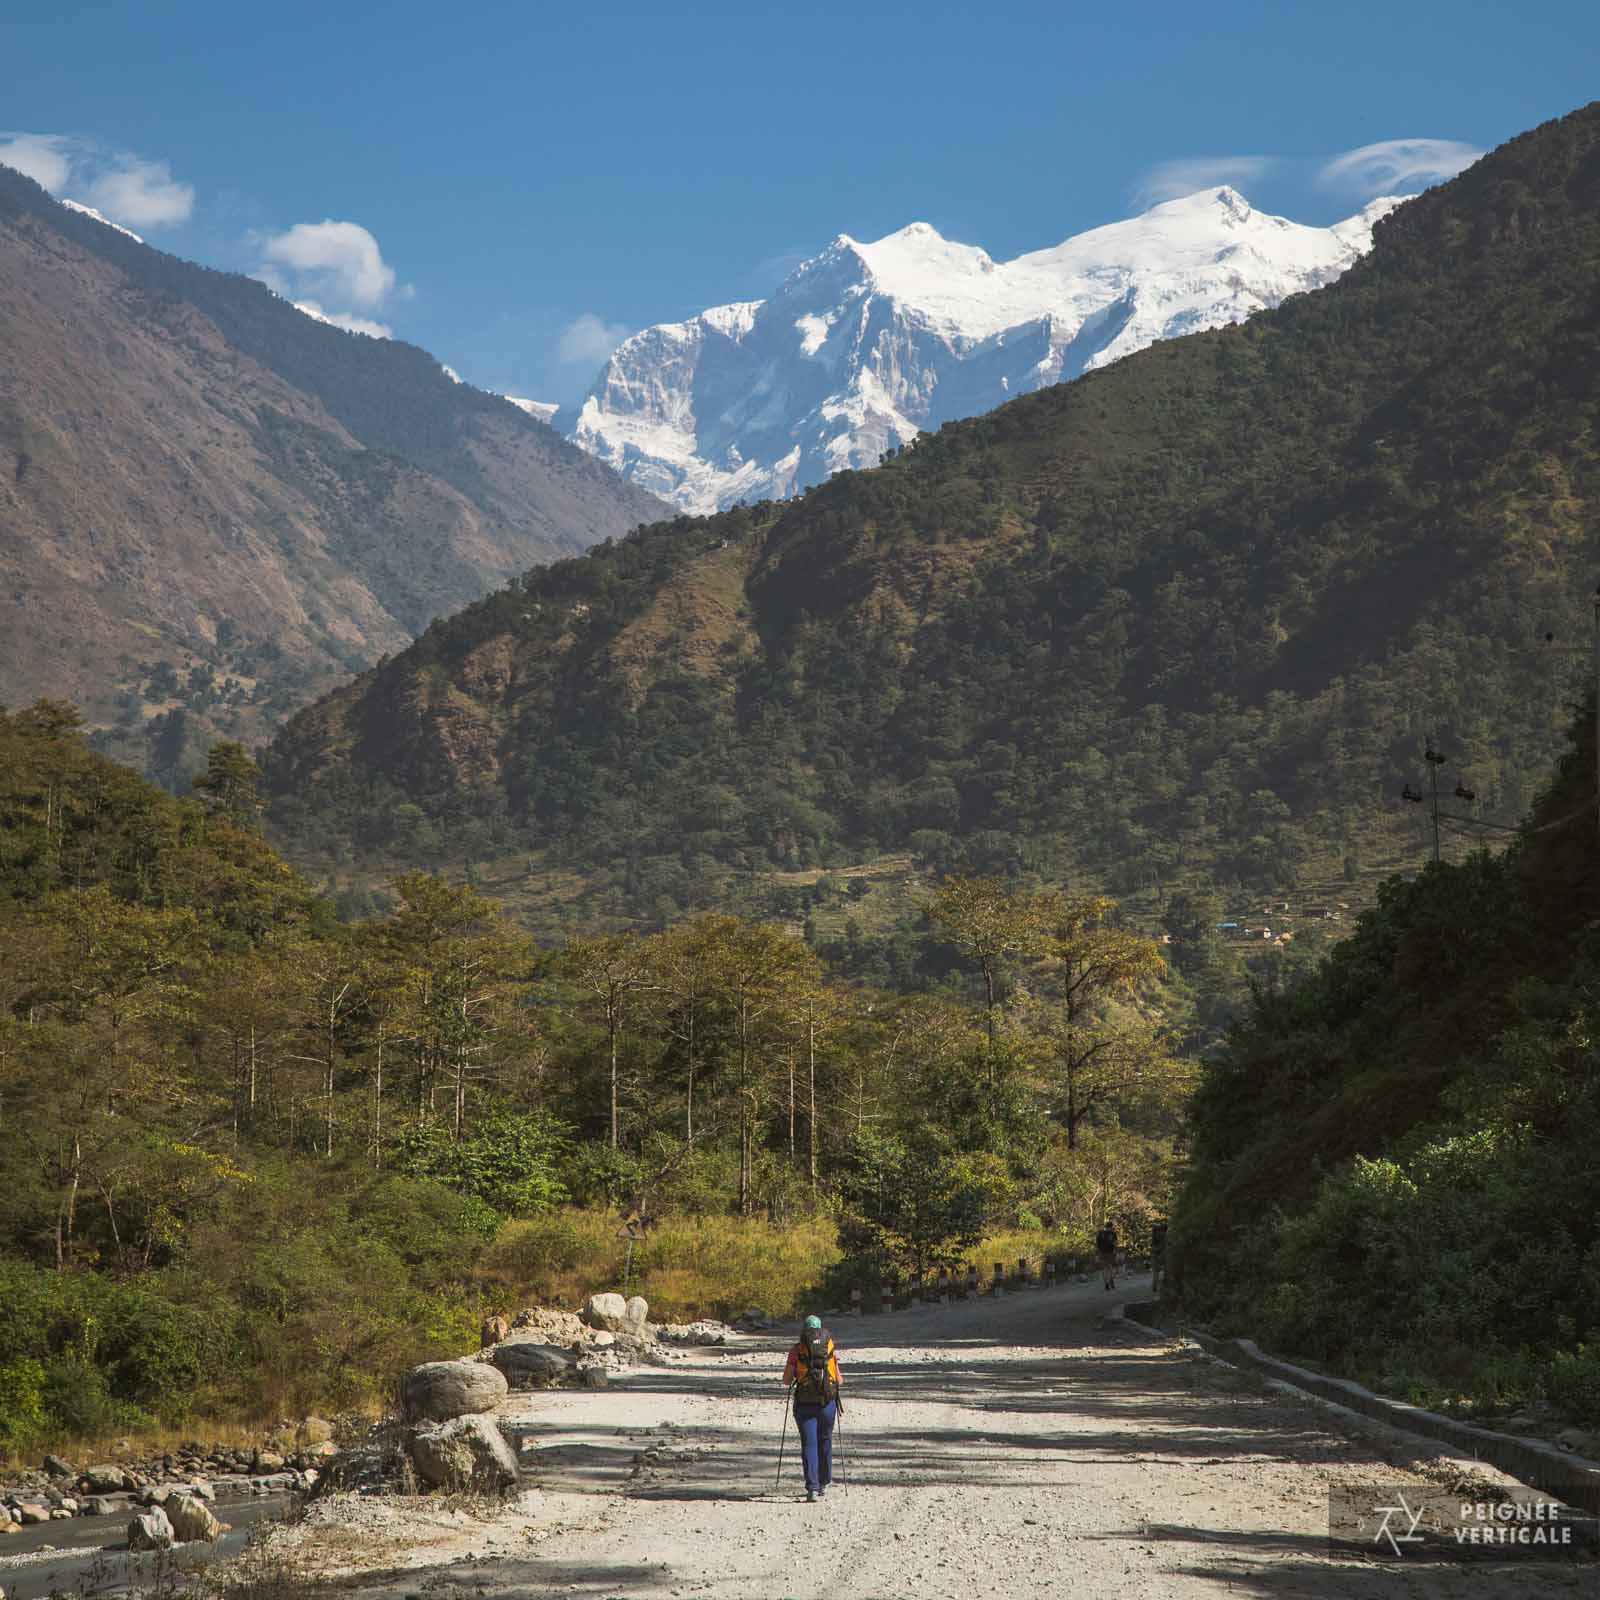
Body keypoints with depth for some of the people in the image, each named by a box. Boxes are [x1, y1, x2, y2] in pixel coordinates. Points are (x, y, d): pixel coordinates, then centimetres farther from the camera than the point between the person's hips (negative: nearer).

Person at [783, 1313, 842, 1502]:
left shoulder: (797, 1350, -3)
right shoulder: (830, 1348, 1)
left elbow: (786, 1381, -2)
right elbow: (839, 1380, 5)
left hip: (804, 1405, -2)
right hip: (827, 1403, 2)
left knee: (809, 1445, 0)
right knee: (825, 1442, 19)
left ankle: (813, 1488, -11)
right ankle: (824, 1483, 30)